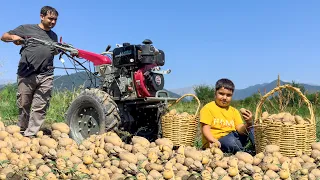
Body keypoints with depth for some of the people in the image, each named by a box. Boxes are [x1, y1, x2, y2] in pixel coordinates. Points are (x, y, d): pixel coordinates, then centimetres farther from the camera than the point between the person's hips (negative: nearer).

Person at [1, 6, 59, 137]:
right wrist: (13, 37, -12)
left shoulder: (54, 36, 21)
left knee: (40, 108, -4)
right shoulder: (27, 29, 8)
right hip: (26, 75, -3)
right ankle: (21, 131, 19)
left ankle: (30, 135, 1)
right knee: (23, 105, 3)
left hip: (46, 77, 3)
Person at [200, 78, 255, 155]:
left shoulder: (234, 111, 14)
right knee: (230, 141, -34)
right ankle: (249, 153, -12)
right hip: (216, 143, -5)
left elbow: (240, 130, 2)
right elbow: (205, 128, -12)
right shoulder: (208, 108, -1)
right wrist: (213, 140, -31)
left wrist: (248, 124, -20)